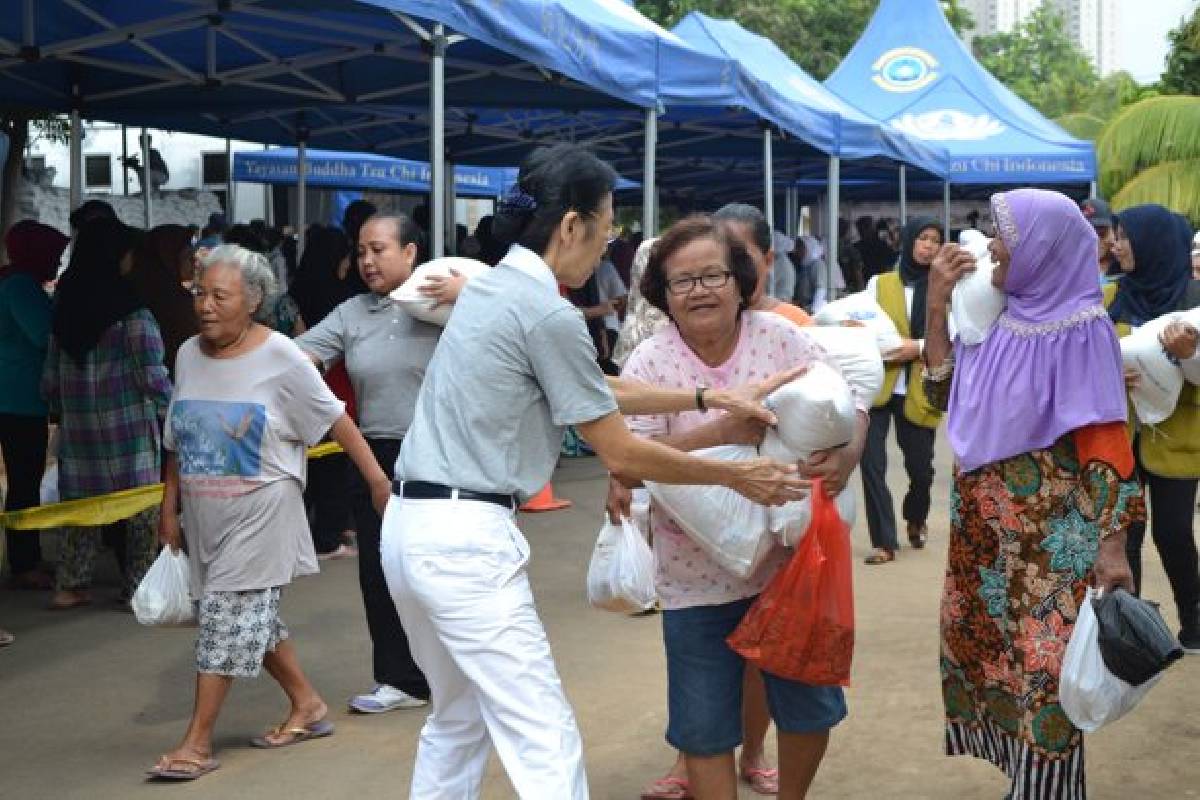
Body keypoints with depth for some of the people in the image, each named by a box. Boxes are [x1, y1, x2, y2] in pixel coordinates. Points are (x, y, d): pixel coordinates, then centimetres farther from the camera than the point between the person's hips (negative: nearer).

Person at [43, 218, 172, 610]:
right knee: (142, 503, 4)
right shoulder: (131, 309, -12)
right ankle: (137, 588, 7)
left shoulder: (67, 304, 7)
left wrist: (60, 409, 24)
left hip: (78, 421, 6)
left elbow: (51, 375, 12)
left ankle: (69, 584, 14)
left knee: (83, 501, 13)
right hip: (129, 421, -6)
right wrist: (172, 411, 0)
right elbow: (152, 374, -12)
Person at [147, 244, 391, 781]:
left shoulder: (280, 357, -11)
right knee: (253, 618, 14)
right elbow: (177, 443, 12)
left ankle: (198, 742, 0)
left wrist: (377, 477, -7)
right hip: (204, 515, 6)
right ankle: (308, 706, 30)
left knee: (227, 616, -6)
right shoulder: (188, 355, 4)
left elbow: (335, 420, -6)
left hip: (260, 512, -6)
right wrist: (169, 510, 12)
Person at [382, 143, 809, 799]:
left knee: (457, 719, 22)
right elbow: (621, 453, -8)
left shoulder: (495, 287, 12)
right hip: (466, 536, -10)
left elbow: (601, 392, 19)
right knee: (545, 745, -8)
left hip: (411, 525, 10)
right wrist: (737, 477, 3)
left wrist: (709, 397, 15)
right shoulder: (548, 314, -15)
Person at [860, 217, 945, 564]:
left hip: (919, 391, 0)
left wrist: (919, 347, -19)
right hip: (878, 385, 0)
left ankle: (915, 519, 39)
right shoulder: (879, 283, 8)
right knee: (871, 462, -12)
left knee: (920, 466, 7)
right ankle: (884, 542, -3)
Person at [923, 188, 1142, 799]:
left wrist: (1112, 543, -18)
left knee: (1043, 668, -1)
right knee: (975, 647, 15)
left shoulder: (1080, 330, -12)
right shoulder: (994, 318, 5)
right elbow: (942, 394, 8)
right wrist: (937, 305, -1)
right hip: (983, 529, 7)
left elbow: (1105, 443, -14)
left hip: (1048, 537, -7)